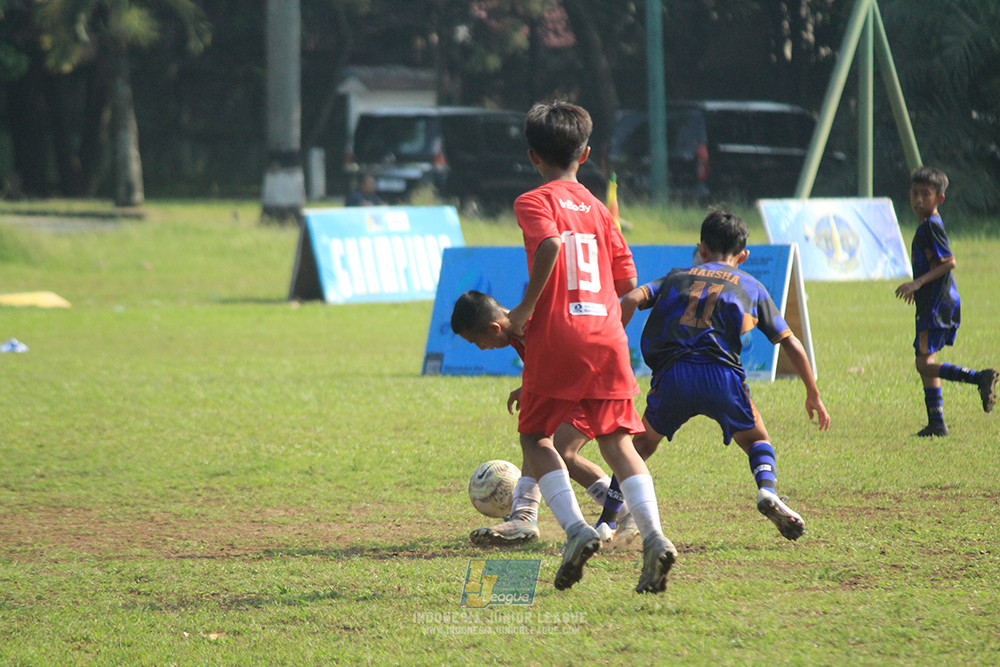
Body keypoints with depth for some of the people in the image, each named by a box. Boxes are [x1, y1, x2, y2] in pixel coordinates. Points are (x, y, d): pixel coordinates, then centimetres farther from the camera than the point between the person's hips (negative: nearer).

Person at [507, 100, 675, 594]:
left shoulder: (535, 202, 1)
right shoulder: (598, 209, 17)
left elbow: (550, 244, -21)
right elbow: (627, 279, 14)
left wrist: (527, 306, -13)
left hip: (557, 335, -4)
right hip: (607, 337, 4)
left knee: (535, 434, 10)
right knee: (617, 439, 4)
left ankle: (575, 529, -8)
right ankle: (653, 534, -15)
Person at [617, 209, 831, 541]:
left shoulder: (677, 277, 27)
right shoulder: (751, 286, 25)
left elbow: (632, 299, 8)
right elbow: (790, 344, 22)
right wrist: (813, 395, 30)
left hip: (672, 374, 1)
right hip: (721, 374, -1)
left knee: (643, 439, 24)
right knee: (757, 440, 21)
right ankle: (767, 489, -9)